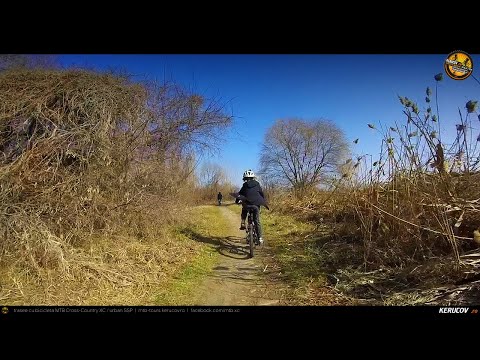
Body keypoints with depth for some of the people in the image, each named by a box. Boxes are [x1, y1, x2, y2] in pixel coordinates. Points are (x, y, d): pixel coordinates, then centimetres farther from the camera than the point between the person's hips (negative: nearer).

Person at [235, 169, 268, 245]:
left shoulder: (245, 185, 7)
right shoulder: (257, 184, 11)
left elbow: (240, 194, 8)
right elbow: (262, 194, 15)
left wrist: (237, 200, 26)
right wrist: (265, 204, 24)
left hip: (247, 204, -1)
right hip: (256, 205, 1)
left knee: (244, 213, 34)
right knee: (257, 221, 6)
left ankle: (243, 224, 14)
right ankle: (260, 238, 0)